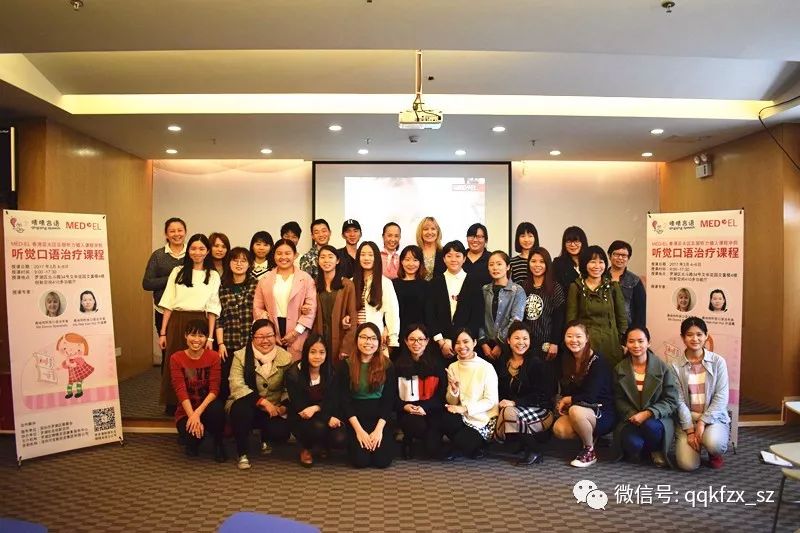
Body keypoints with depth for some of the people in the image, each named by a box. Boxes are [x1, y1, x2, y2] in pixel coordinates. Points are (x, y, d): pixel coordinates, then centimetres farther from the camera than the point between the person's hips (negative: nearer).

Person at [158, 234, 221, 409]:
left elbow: (212, 309, 4)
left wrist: (210, 337, -3)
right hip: (176, 323, 1)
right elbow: (168, 304, 6)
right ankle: (173, 405, 16)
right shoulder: (178, 272, 9)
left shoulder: (213, 276, 7)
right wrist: (163, 332, 1)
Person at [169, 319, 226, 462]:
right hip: (186, 410, 0)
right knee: (192, 434, -32)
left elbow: (214, 390, -12)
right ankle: (193, 442, 9)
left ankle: (218, 443, -6)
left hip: (206, 407, 0)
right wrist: (192, 416, -26)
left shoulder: (213, 357, -5)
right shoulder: (176, 358, -6)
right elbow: (180, 391, -15)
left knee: (217, 407, -35)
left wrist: (198, 412, -26)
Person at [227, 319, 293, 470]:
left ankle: (265, 439, 18)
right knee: (242, 408, -36)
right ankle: (242, 453, -11)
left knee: (281, 433, -24)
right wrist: (263, 401, -27)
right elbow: (237, 386, -20)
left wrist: (284, 406, -22)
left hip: (274, 410, 2)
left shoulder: (285, 357, -3)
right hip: (246, 405, -1)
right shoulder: (241, 356, -9)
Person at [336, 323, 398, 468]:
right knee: (361, 460, -16)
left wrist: (379, 429, -13)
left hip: (380, 417, 1)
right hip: (356, 417, -1)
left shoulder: (387, 365, -1)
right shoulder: (346, 365, -4)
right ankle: (354, 441, 16)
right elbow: (343, 399, -6)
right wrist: (359, 430, -13)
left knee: (382, 460, -14)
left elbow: (390, 399, -2)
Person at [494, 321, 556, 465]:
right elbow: (499, 391, 13)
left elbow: (542, 396, -15)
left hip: (540, 411, -5)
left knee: (510, 412, -33)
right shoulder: (502, 362, 6)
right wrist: (500, 403, -8)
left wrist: (515, 402, -22)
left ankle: (533, 452, -14)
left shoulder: (537, 362, -10)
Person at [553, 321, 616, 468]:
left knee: (575, 410, -36)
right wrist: (562, 403, -9)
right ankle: (590, 436, 7)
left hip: (603, 413, -6)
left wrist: (568, 400, -9)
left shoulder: (597, 362, -17)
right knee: (558, 430, -23)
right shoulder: (566, 359, 4)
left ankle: (590, 452, -11)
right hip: (579, 409, 6)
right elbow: (565, 389, 11)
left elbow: (590, 397, -23)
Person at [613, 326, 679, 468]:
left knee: (650, 426, -35)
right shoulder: (620, 369, 3)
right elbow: (619, 400, 4)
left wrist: (648, 413, -20)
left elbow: (671, 401, -6)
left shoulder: (663, 368, -4)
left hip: (657, 419, 0)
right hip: (631, 419, 1)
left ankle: (656, 450, -1)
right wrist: (633, 415, -15)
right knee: (633, 443, -30)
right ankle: (636, 451, 8)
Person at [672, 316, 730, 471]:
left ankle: (716, 454, 5)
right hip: (687, 419, 1)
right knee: (688, 464, -17)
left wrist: (703, 422, -16)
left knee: (713, 443, -34)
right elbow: (679, 400, -4)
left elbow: (721, 397, -7)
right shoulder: (676, 366, -3)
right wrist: (690, 430, -13)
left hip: (713, 417, 0)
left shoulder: (718, 361, -3)